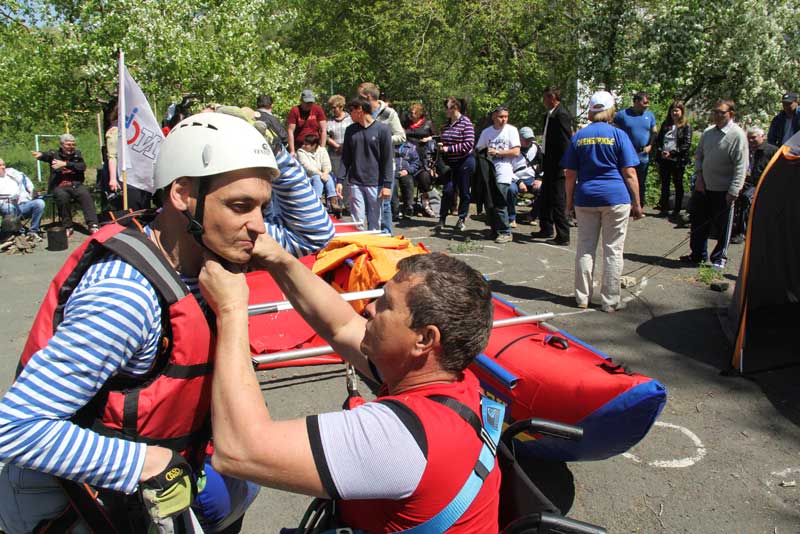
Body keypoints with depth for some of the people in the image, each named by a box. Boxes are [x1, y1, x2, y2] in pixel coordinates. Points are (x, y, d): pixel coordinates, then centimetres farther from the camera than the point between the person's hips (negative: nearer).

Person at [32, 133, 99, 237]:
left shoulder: (77, 154, 16)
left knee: (86, 194, -29)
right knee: (62, 196, -33)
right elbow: (47, 156, -16)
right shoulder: (55, 154, 10)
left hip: (76, 185, 1)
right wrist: (40, 154, -42)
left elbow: (82, 167, -3)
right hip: (59, 186, -1)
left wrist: (65, 164, -14)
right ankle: (67, 227, -20)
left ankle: (93, 225, -35)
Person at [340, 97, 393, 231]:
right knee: (357, 221, 0)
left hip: (376, 184, -3)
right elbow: (345, 158, 13)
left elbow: (388, 159, -4)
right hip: (355, 183, 3)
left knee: (374, 222, 4)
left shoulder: (382, 129, -2)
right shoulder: (350, 130, 10)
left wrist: (387, 185, -9)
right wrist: (340, 180, 5)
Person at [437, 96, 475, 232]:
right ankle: (442, 219, 7)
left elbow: (469, 144, -19)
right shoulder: (446, 125, 10)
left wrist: (449, 148, -18)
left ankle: (462, 219, 18)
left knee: (464, 192, 6)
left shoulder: (466, 123, -11)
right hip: (449, 163, 5)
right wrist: (440, 145, 0)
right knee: (447, 190, 1)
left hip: (464, 162, -5)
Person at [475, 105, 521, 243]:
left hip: (503, 173, -5)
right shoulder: (486, 132, 11)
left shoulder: (511, 130, 0)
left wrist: (498, 152, -12)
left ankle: (506, 233, -3)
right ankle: (495, 231, 19)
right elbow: (479, 150, 15)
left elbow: (516, 152, -6)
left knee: (500, 204, -11)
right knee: (489, 203, 7)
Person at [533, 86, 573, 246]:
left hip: (557, 167, -10)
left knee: (558, 202, -4)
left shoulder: (561, 115, -16)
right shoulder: (549, 115, 13)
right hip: (549, 165, 10)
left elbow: (565, 142, -20)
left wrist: (563, 165, -20)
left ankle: (563, 237, 2)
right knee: (545, 199, 19)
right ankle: (546, 229, 33)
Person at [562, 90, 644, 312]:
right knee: (613, 251, 5)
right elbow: (629, 173, -4)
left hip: (585, 198, 3)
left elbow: (570, 174, 5)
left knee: (585, 249, 11)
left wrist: (569, 201, 15)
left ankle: (582, 297, 17)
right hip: (616, 198, -2)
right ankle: (610, 301, 10)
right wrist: (636, 203, 2)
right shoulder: (618, 135, -3)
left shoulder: (578, 137, 5)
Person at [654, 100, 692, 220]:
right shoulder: (665, 124, 11)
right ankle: (664, 208, 19)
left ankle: (676, 211, 10)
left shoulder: (686, 126, -3)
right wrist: (660, 151, -6)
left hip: (678, 160, -4)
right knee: (664, 184, 11)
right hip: (664, 159, 4)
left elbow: (687, 144, -9)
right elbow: (658, 140, 12)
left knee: (678, 185, 5)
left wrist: (672, 152, -17)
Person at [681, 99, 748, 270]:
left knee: (722, 227, 6)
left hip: (723, 190, -6)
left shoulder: (737, 135, -13)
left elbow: (741, 166, -15)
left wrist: (733, 192, -18)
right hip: (703, 187, 6)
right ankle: (698, 254, 29)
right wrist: (699, 176, 3)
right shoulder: (708, 132, 5)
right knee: (699, 224, 14)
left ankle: (719, 259, 20)